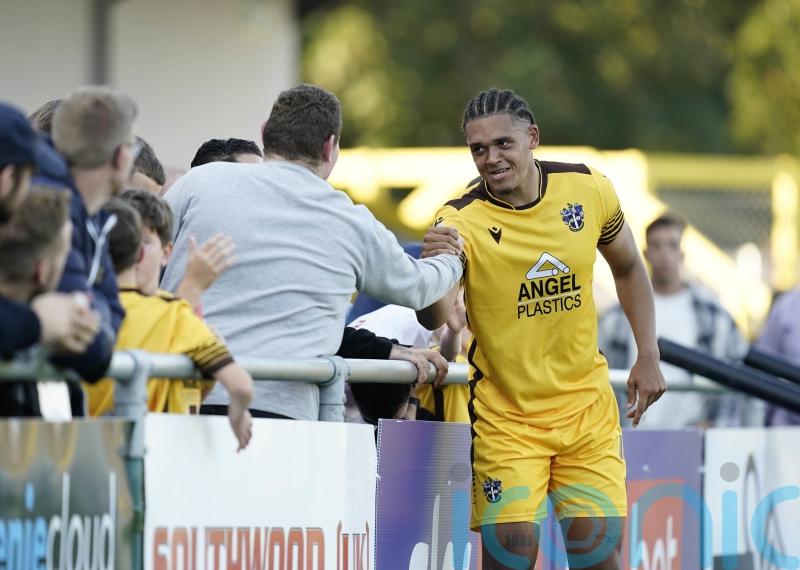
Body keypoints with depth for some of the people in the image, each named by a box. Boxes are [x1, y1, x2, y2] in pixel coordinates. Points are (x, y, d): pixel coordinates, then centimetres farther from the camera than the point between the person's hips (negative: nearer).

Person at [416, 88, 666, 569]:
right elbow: (435, 321, -24)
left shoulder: (589, 190, -6)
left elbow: (628, 267, 12)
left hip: (586, 405, 3)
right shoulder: (462, 221, -16)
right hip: (505, 415, -3)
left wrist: (648, 357, 6)